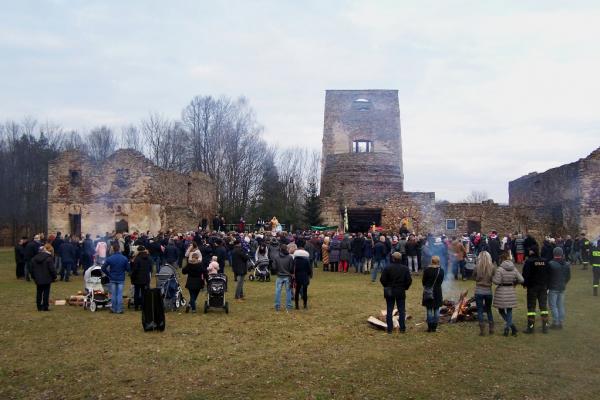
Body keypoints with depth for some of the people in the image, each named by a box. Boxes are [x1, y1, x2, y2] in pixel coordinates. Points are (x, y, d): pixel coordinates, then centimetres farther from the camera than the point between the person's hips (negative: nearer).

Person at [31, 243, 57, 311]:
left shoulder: (34, 258, 6)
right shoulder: (49, 258, -14)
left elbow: (32, 269, 12)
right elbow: (52, 269, -14)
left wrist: (34, 277, 20)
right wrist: (54, 277, -1)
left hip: (38, 279, 5)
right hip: (47, 279, -5)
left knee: (39, 293, 13)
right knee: (46, 293, 1)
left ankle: (39, 307, 17)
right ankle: (45, 307, 1)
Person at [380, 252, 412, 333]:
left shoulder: (388, 268, -10)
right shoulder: (405, 269, -5)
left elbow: (382, 279, -9)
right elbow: (409, 280, -5)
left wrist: (386, 287, 8)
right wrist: (405, 287, 11)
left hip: (389, 292, -1)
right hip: (401, 292, 1)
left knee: (389, 310, 7)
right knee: (402, 310, 9)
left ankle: (389, 328, 8)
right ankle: (402, 328, 9)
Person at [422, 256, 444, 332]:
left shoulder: (427, 270, -11)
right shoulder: (441, 271, -5)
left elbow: (423, 281, -2)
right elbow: (441, 281, 3)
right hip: (437, 292, 1)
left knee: (429, 310, 5)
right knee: (436, 310, 9)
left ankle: (430, 327, 7)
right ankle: (435, 327, 11)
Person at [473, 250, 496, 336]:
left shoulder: (477, 267, -12)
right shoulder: (492, 267, -10)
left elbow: (474, 277, 2)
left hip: (479, 292, -2)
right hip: (488, 291, 2)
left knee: (480, 310, 6)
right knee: (489, 310, 21)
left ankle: (482, 330, 3)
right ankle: (491, 329, 24)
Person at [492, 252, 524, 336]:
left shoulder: (500, 269, -15)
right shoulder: (514, 269, 0)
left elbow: (496, 281, -16)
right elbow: (521, 279, 0)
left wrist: (492, 277, 3)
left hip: (501, 292, -4)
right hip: (511, 291, 4)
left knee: (501, 310, 10)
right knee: (509, 310, 13)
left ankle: (511, 325, -4)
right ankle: (507, 327, 10)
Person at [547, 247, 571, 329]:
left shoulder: (550, 264, -17)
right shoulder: (567, 265, 3)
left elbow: (547, 276, -12)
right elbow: (568, 277, 11)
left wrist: (547, 286, 1)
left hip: (553, 288, -6)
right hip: (562, 288, 6)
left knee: (553, 306, 0)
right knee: (561, 306, 13)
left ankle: (556, 323, -1)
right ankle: (561, 323, 18)